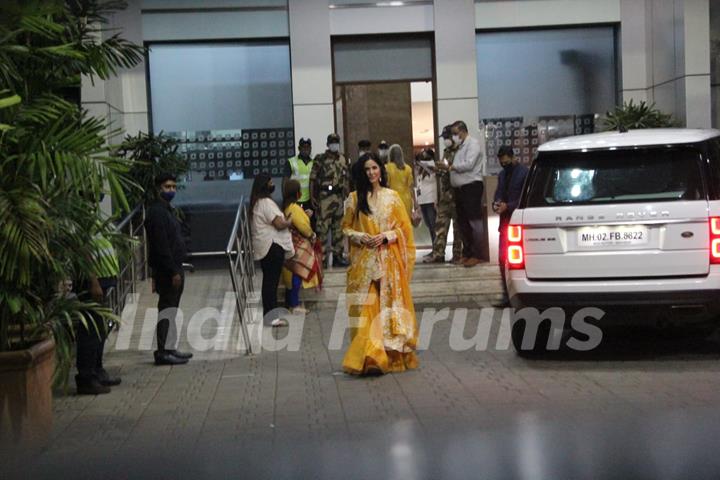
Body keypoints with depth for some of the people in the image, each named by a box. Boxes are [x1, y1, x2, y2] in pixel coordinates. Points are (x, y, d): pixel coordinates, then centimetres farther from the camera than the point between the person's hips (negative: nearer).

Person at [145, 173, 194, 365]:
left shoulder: (168, 210, 18)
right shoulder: (157, 212, -14)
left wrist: (177, 269, 18)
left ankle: (169, 348, 19)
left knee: (170, 309, 13)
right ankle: (163, 351, -4)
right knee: (167, 310, -7)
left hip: (174, 267, 10)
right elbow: (161, 246, -21)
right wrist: (173, 271, -22)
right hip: (166, 270, -10)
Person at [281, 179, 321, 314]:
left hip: (293, 245, 10)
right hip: (299, 246, -10)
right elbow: (303, 226, -20)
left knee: (291, 275, 15)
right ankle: (294, 305, 0)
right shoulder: (294, 208, -21)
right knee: (297, 274, -4)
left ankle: (289, 303, 22)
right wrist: (312, 235, -4)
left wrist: (305, 214, 6)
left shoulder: (286, 206, 8)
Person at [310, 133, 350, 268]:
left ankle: (338, 255, 20)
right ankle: (322, 257, -1)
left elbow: (346, 179, 17)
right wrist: (313, 198, -10)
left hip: (339, 196, 6)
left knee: (338, 227, 11)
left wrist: (347, 195, 12)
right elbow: (313, 179, -5)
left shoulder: (343, 160, 12)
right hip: (324, 197, -6)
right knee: (323, 227, -5)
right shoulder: (320, 159, -4)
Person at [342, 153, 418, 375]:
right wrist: (360, 237, -8)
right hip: (364, 260, 0)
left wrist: (386, 235, -10)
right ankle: (369, 357, -1)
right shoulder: (354, 198, 7)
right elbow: (346, 227, 10)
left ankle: (393, 354, 11)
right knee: (366, 308, -4)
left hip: (389, 259, 0)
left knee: (391, 305, 1)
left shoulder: (392, 196, 6)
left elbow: (404, 227, 5)